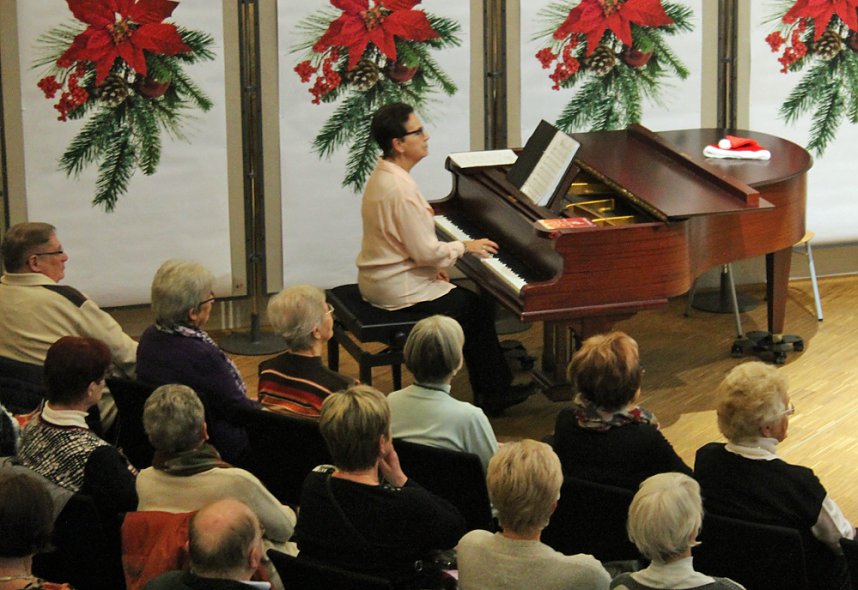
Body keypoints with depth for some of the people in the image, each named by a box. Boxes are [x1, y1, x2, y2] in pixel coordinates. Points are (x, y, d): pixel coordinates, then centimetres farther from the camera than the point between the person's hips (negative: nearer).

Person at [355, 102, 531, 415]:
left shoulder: (383, 175, 6)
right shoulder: (401, 190, -27)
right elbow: (427, 251, -24)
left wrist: (433, 266, 11)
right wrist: (464, 247, -8)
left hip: (379, 279, 10)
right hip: (398, 290, -10)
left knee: (470, 297, 18)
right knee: (477, 306, 0)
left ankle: (491, 389, 21)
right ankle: (492, 394, 12)